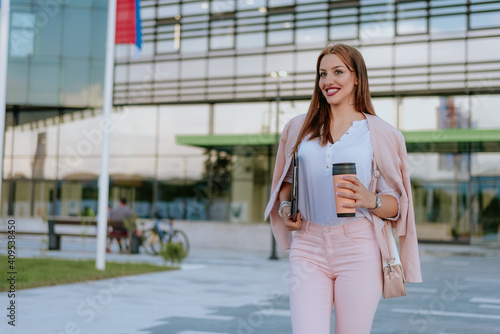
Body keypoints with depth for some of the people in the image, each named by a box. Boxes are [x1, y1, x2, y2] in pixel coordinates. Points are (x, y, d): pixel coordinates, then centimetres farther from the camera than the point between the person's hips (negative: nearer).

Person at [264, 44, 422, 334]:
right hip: (308, 247, 2)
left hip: (359, 247, -1)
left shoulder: (381, 133, 6)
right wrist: (285, 206, 4)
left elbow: (396, 205, 6)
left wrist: (370, 200, -15)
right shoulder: (298, 128, 13)